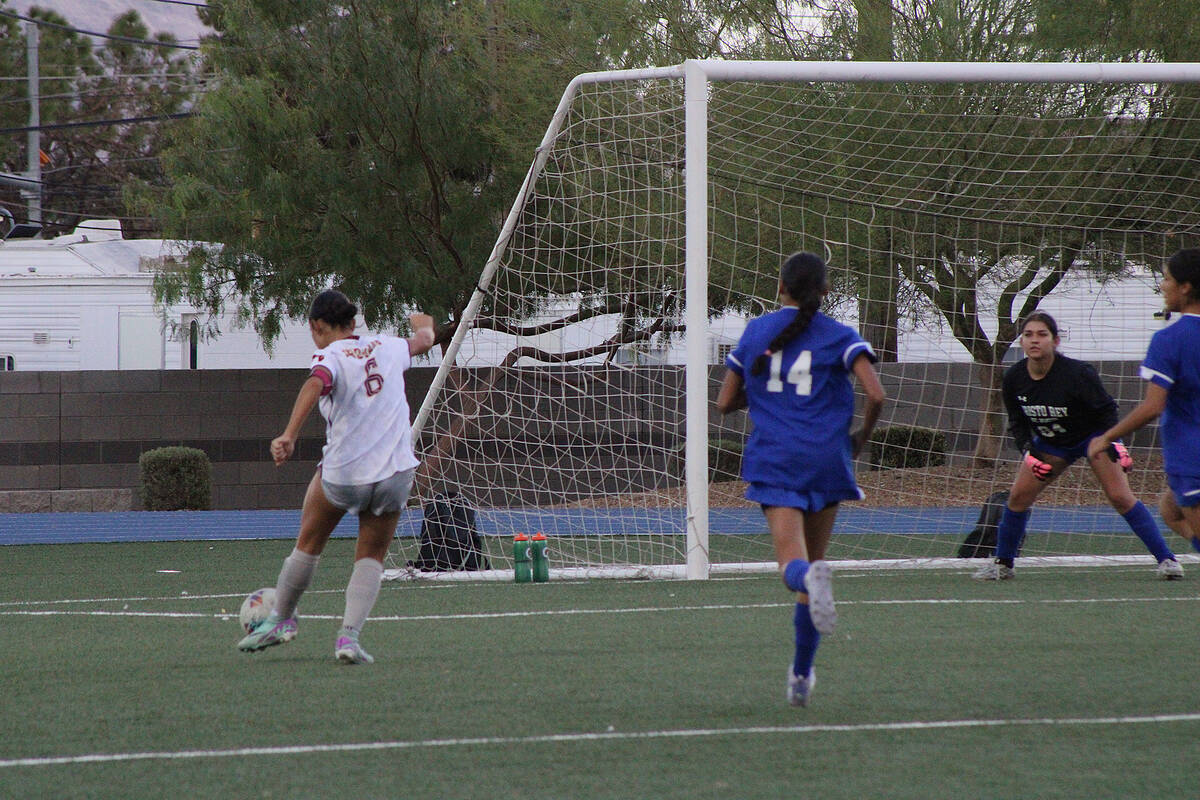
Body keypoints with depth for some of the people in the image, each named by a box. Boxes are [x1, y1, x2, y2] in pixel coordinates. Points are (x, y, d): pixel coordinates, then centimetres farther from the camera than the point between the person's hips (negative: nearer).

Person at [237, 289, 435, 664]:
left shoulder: (330, 358, -7)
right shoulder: (387, 347, 10)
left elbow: (314, 386, -31)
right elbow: (423, 341, 33)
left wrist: (289, 434, -41)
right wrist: (423, 324, 58)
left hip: (342, 472, -4)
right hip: (395, 473, 4)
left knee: (308, 545, 19)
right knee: (371, 559, 13)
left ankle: (281, 619, 33)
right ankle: (349, 635, -5)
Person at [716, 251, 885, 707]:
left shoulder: (755, 332, 10)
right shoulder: (839, 337, 4)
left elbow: (725, 403, 14)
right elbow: (875, 394, -10)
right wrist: (861, 438, 9)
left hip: (773, 460, 0)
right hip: (825, 459, 0)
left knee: (793, 563, -13)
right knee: (813, 560, 14)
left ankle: (808, 577, -53)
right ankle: (801, 677, 18)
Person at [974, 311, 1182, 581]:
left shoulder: (1076, 373, -29)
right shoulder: (1014, 378, -15)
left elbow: (1106, 409, -16)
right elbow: (1017, 423, -1)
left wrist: (1115, 443, -25)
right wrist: (1028, 453, -15)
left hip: (1092, 436, -4)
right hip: (1049, 444, 4)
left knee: (1120, 497, -16)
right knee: (1018, 496, -6)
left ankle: (1166, 559, -11)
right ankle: (1002, 564, 11)